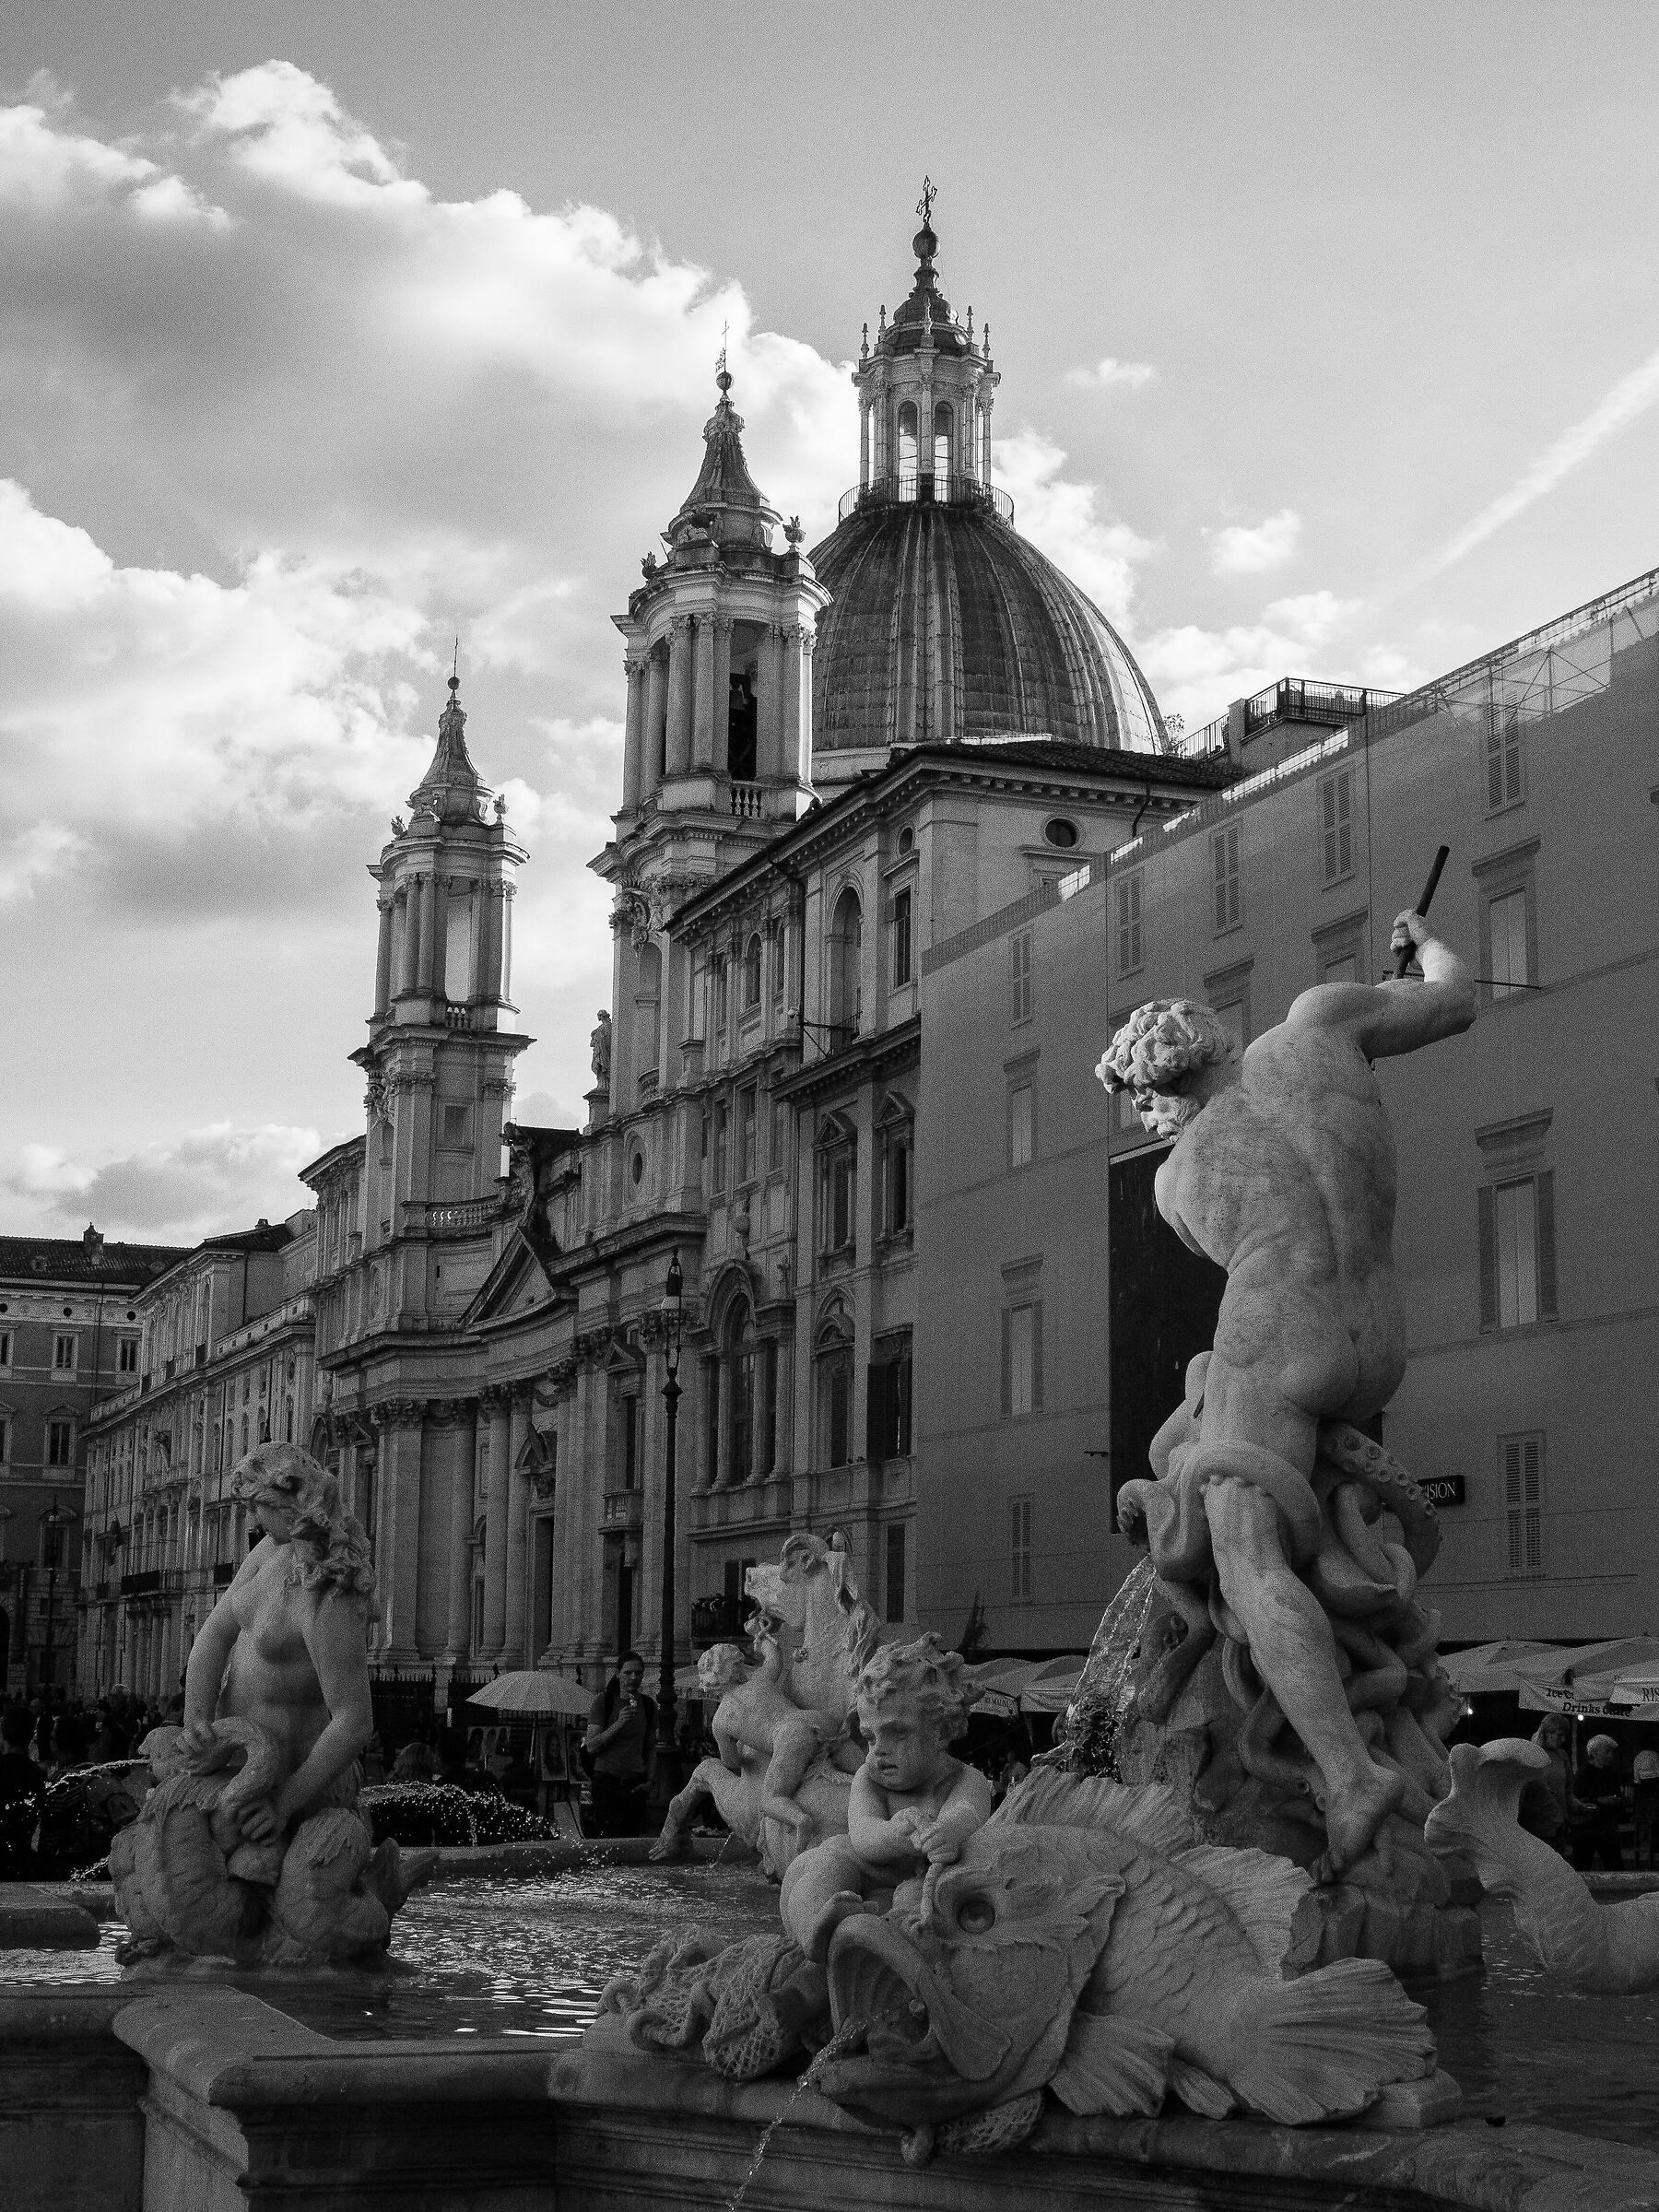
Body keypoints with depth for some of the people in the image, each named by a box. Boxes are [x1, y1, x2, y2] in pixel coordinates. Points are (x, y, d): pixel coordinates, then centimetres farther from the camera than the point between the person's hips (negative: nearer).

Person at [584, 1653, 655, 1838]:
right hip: (606, 1779, -4)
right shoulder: (602, 1701, -3)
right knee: (608, 1837, -13)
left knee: (633, 1835, -2)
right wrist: (619, 1723, -19)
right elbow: (591, 1747, -8)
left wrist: (649, 1779, 6)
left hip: (635, 1784, 4)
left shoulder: (648, 1705, 10)